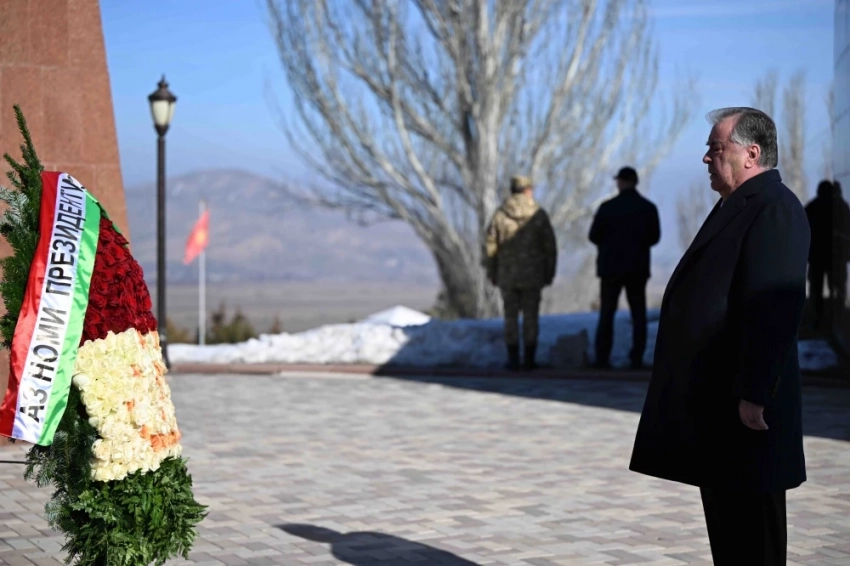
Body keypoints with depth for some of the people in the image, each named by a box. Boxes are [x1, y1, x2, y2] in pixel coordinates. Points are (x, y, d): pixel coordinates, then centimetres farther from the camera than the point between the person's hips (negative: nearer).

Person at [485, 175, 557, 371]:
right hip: (532, 275, -1)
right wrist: (549, 273, 6)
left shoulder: (500, 215, -3)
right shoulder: (539, 215, -5)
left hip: (507, 276, 1)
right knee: (530, 316, 6)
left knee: (511, 317, 7)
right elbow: (550, 247, -3)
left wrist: (492, 273, 8)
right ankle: (530, 359, 5)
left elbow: (491, 247, -1)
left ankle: (513, 359, 6)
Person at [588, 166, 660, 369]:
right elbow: (654, 237, 3)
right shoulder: (648, 208, -3)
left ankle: (602, 358, -1)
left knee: (607, 313, 4)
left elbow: (594, 236, -6)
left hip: (612, 266, -1)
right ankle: (637, 358, 1)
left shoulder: (608, 207, -9)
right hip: (638, 267, 2)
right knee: (639, 314, 7)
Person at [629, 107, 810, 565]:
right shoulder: (737, 206, 18)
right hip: (713, 399, 10)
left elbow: (773, 310, -23)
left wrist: (755, 396, -24)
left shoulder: (773, 209, -15)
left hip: (743, 406, -10)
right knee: (724, 517, 16)